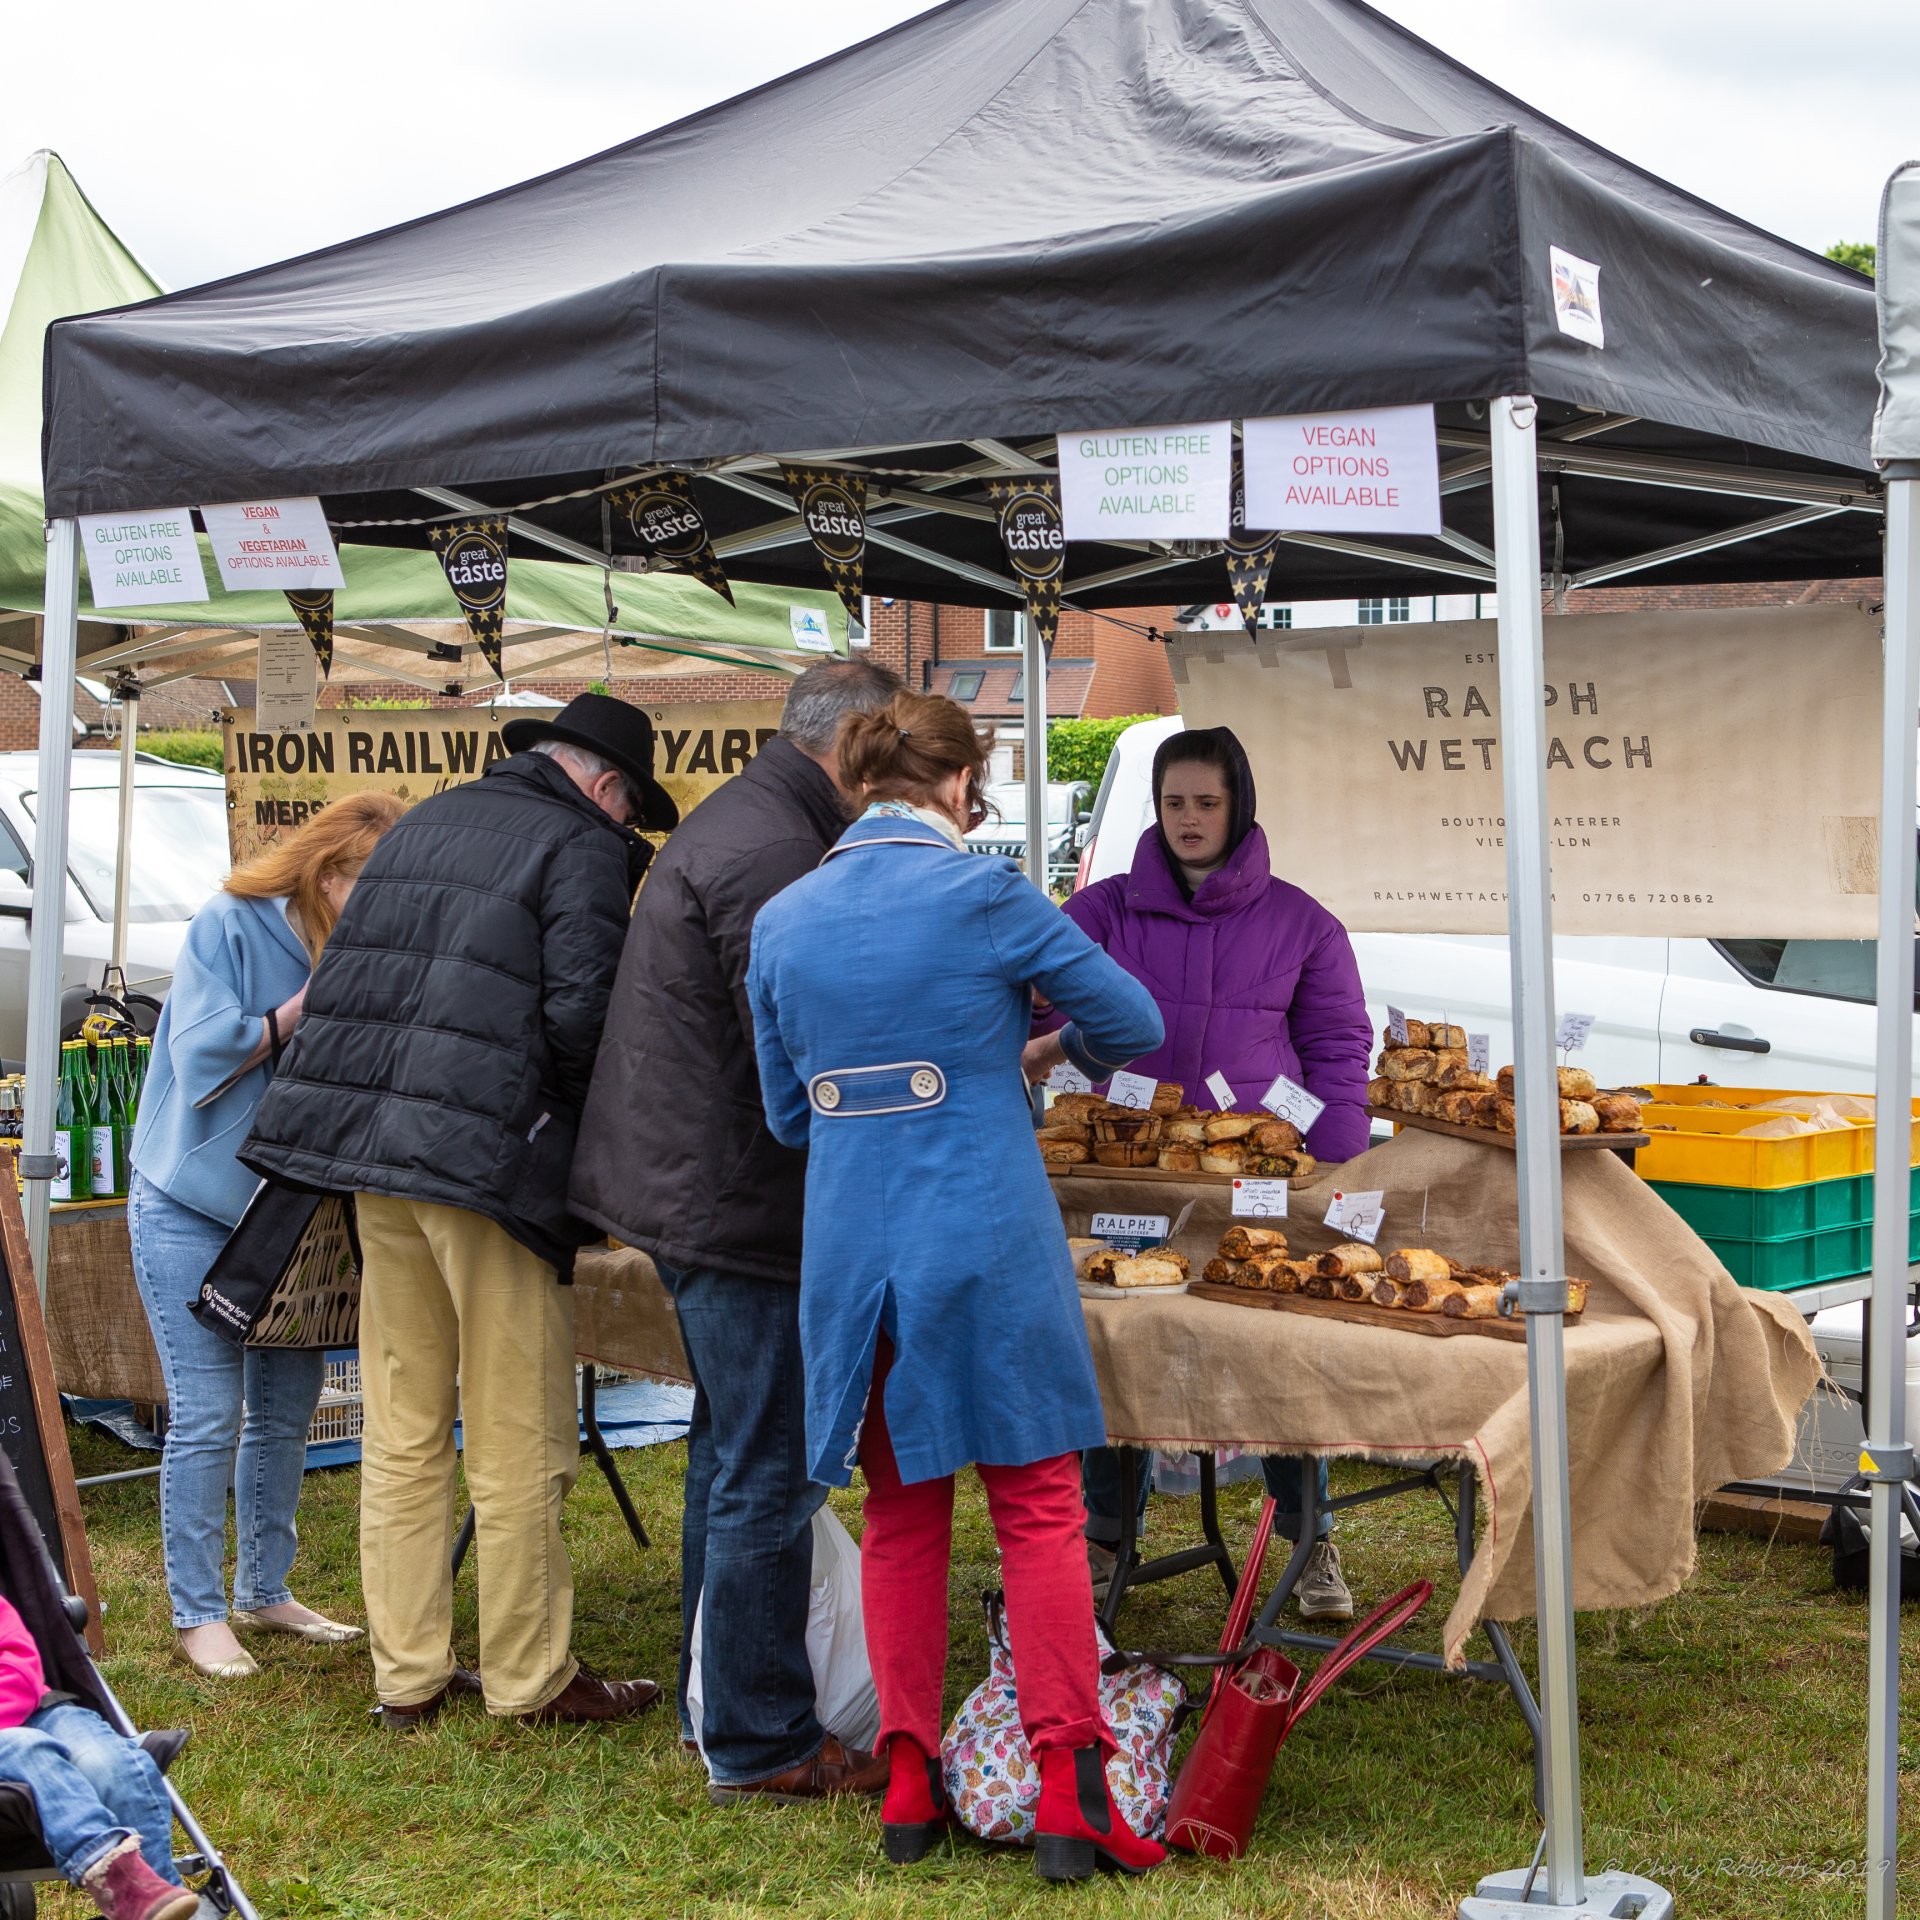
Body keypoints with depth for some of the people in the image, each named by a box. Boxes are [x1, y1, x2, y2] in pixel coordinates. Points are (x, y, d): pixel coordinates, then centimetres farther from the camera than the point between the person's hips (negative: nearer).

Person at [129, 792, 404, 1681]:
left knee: (287, 1406, 9)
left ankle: (264, 1591, 22)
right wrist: (310, 1001, -21)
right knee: (207, 1416, -6)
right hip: (193, 1208, -6)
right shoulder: (228, 927, -13)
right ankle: (197, 1613, 4)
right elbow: (204, 1056, -20)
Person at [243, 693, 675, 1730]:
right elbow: (580, 1015, -15)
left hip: (369, 1150, 7)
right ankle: (530, 1676, 10)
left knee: (403, 1431, 13)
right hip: (487, 1159, -7)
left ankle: (406, 1673, 20)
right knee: (519, 1441, 2)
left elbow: (341, 978, 19)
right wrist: (596, 1120, 1)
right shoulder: (583, 848, -4)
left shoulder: (423, 822, 19)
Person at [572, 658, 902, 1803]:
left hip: (689, 1186, 11)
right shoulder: (772, 855, -21)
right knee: (768, 1479, -2)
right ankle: (761, 1746, 7)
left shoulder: (736, 824, 14)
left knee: (729, 1455, 21)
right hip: (741, 1204, -11)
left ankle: (713, 1706, 33)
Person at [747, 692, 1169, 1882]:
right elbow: (1134, 1024, 2)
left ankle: (910, 1784, 18)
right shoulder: (983, 893, -7)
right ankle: (1068, 1794, 1)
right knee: (1039, 1511, 3)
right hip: (989, 1242, -4)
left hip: (852, 1248, 4)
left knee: (901, 1515, 14)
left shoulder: (784, 921, 6)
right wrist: (1072, 1049, 23)